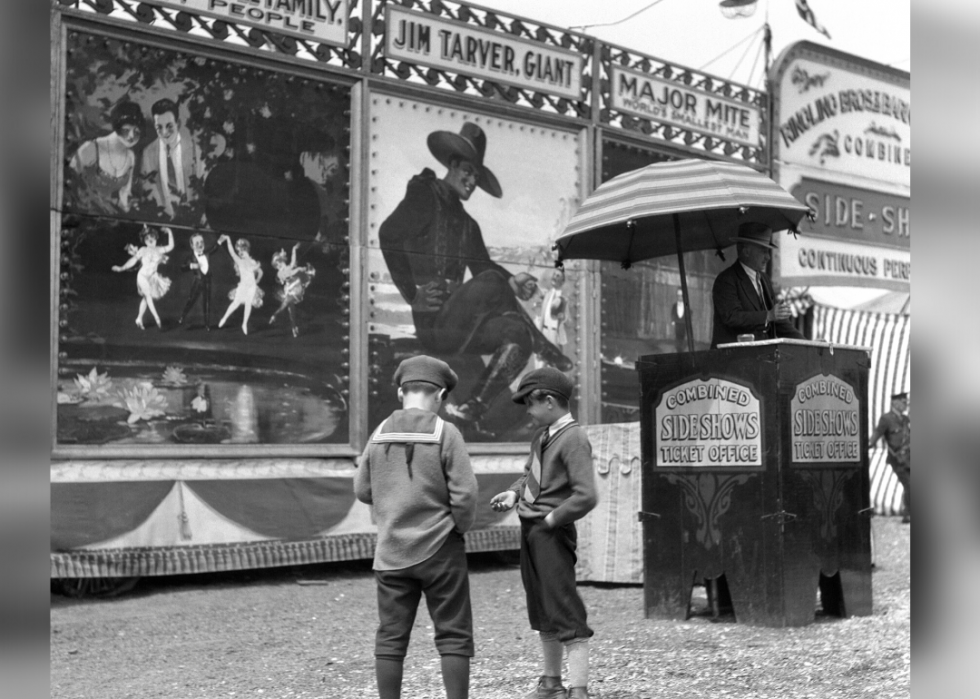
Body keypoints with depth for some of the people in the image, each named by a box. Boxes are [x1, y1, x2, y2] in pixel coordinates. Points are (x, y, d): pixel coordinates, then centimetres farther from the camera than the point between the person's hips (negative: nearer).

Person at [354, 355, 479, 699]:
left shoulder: (380, 434, 1)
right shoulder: (445, 433, -10)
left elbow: (362, 490, 9)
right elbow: (465, 494, -13)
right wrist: (462, 526, 5)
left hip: (391, 552, 3)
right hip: (440, 549, -3)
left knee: (390, 636, 9)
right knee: (453, 635, 6)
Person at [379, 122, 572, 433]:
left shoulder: (467, 223, 25)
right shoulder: (425, 197, 2)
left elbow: (483, 265, 17)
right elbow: (388, 234, -10)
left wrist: (512, 282, -6)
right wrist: (412, 294, -15)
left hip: (454, 326, 7)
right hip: (431, 322, -7)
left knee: (517, 332, -13)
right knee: (491, 284, -24)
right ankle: (547, 353, -11)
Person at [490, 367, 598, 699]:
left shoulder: (573, 439, -16)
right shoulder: (542, 435, 9)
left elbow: (585, 496, -24)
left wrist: (551, 519, -15)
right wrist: (514, 492, 6)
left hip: (552, 532, -9)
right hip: (530, 530, 9)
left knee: (565, 611, -7)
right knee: (541, 610, 17)